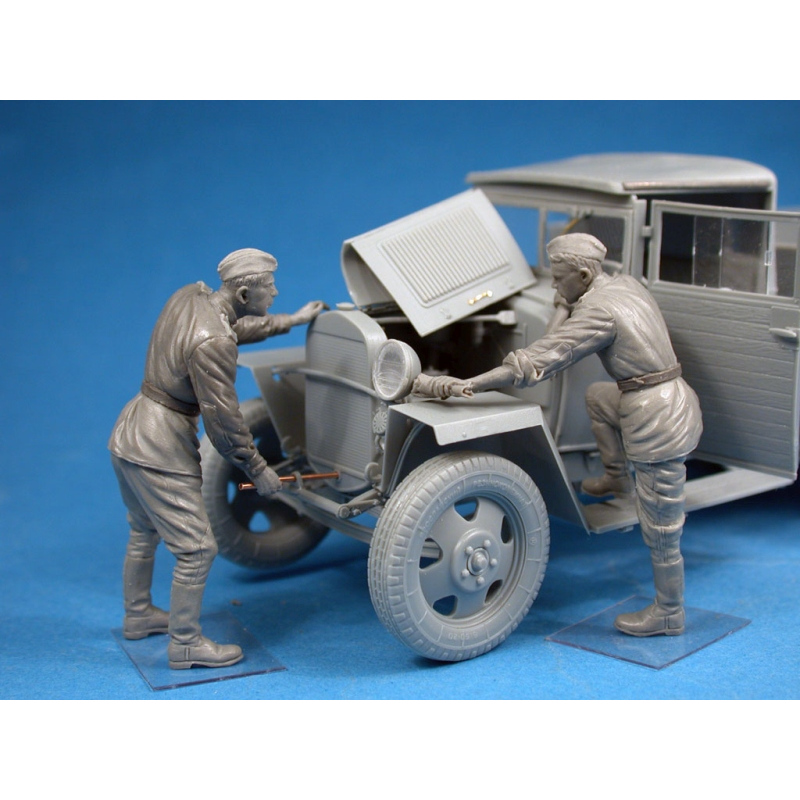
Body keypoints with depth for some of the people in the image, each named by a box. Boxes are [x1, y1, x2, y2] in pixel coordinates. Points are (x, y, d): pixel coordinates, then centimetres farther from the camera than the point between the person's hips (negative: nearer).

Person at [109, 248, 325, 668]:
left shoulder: (190, 296, 0)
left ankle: (138, 615, 44)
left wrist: (290, 320, 27)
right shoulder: (212, 343, -26)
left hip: (129, 433, 10)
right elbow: (222, 421, -21)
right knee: (195, 548, 1)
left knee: (145, 533, 27)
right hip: (160, 452, -10)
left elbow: (235, 326, 22)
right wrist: (258, 470, -9)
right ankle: (185, 645, 13)